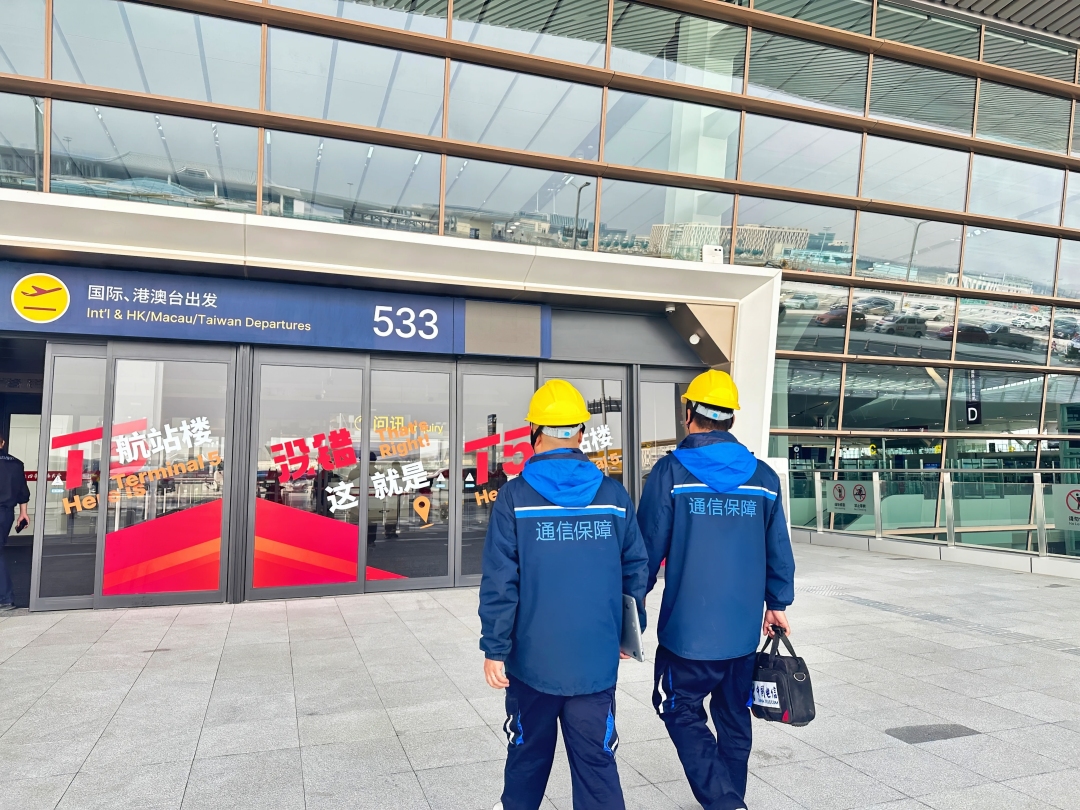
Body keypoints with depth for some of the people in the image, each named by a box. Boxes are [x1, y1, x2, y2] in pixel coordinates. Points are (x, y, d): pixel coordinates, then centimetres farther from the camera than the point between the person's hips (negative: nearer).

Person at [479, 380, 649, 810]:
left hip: (533, 657, 0)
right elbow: (636, 569, 3)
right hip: (596, 658, 1)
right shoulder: (614, 495, -2)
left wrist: (494, 648, -3)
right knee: (596, 760, 11)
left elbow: (500, 582, -11)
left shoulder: (514, 496, -9)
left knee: (528, 749, 21)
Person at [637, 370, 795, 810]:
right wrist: (777, 604, 21)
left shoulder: (670, 471, -11)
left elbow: (649, 546, -9)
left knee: (682, 712, 12)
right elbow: (779, 551, 7)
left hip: (688, 625, -4)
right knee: (734, 717, 19)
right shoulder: (764, 477, 1)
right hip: (744, 627, 5)